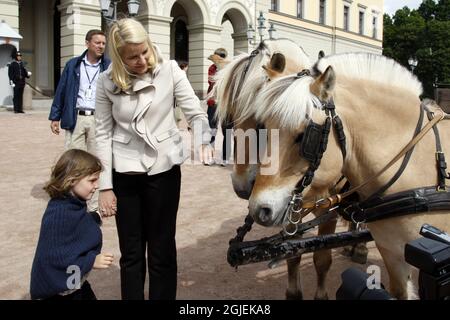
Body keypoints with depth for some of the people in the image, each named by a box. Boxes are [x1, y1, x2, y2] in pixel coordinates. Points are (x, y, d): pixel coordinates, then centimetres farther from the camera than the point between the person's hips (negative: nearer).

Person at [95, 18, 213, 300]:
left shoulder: (169, 71, -7)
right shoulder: (107, 82, -4)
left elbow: (195, 113, -9)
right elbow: (104, 134, -2)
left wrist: (204, 141, -31)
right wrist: (105, 186, -5)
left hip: (164, 169, -1)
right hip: (124, 173, 1)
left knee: (162, 249, 8)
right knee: (130, 251, 12)